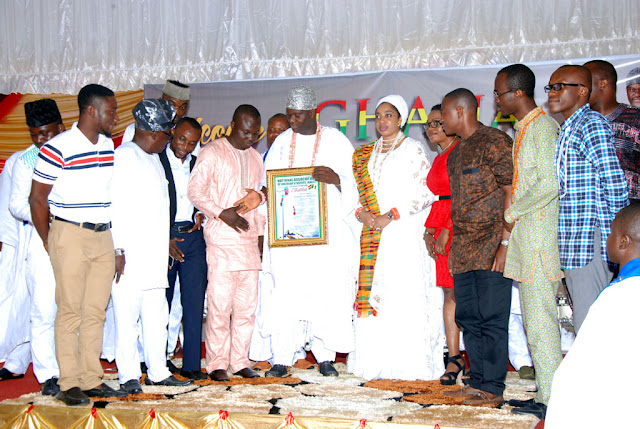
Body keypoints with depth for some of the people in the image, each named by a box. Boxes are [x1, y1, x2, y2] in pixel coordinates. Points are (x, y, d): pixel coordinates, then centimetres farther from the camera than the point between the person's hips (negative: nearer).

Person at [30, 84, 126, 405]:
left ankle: (92, 379, 16)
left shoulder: (109, 146, 10)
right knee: (70, 311, -2)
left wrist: (114, 236, 11)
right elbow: (37, 198, -6)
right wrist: (48, 242, -3)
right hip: (70, 235, -6)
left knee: (96, 311, 8)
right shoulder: (57, 149, -10)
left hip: (104, 237, 6)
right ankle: (69, 384, 6)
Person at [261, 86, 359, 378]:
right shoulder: (282, 142, 14)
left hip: (327, 231, -2)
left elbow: (355, 183, 2)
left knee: (327, 293, -4)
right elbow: (268, 182, 17)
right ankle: (282, 359, 1)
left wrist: (336, 179, -20)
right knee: (286, 294, -3)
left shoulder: (336, 141, 5)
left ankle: (325, 356, 7)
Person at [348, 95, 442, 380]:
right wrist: (362, 214, -5)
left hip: (404, 232, -5)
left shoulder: (413, 150, 2)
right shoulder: (366, 154, 18)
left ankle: (407, 362, -3)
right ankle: (375, 360, 7)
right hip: (371, 235, 5)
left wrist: (390, 216, -14)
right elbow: (356, 192, 16)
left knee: (404, 293, -8)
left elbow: (425, 192, -7)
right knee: (372, 293, 1)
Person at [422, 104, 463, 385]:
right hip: (442, 230, 8)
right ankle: (454, 357, 10)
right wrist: (429, 231, 9)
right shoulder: (438, 159, 22)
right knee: (449, 292, 7)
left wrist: (446, 230, -15)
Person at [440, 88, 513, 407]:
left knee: (491, 318, -5)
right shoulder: (455, 153, 20)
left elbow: (512, 193, -12)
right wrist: (452, 245, 17)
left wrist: (505, 243, -18)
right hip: (463, 250, 9)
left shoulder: (495, 142, -7)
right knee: (468, 318, 10)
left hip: (490, 248, -9)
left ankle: (493, 388, 1)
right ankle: (478, 382, 17)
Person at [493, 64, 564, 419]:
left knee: (540, 318, -8)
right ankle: (545, 395, 18)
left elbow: (549, 184, -21)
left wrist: (512, 212, -10)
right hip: (523, 233, 10)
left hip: (539, 234, -10)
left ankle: (550, 399, -2)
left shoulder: (543, 126, -12)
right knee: (533, 319, 12)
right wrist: (507, 238, 17)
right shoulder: (523, 129, 19)